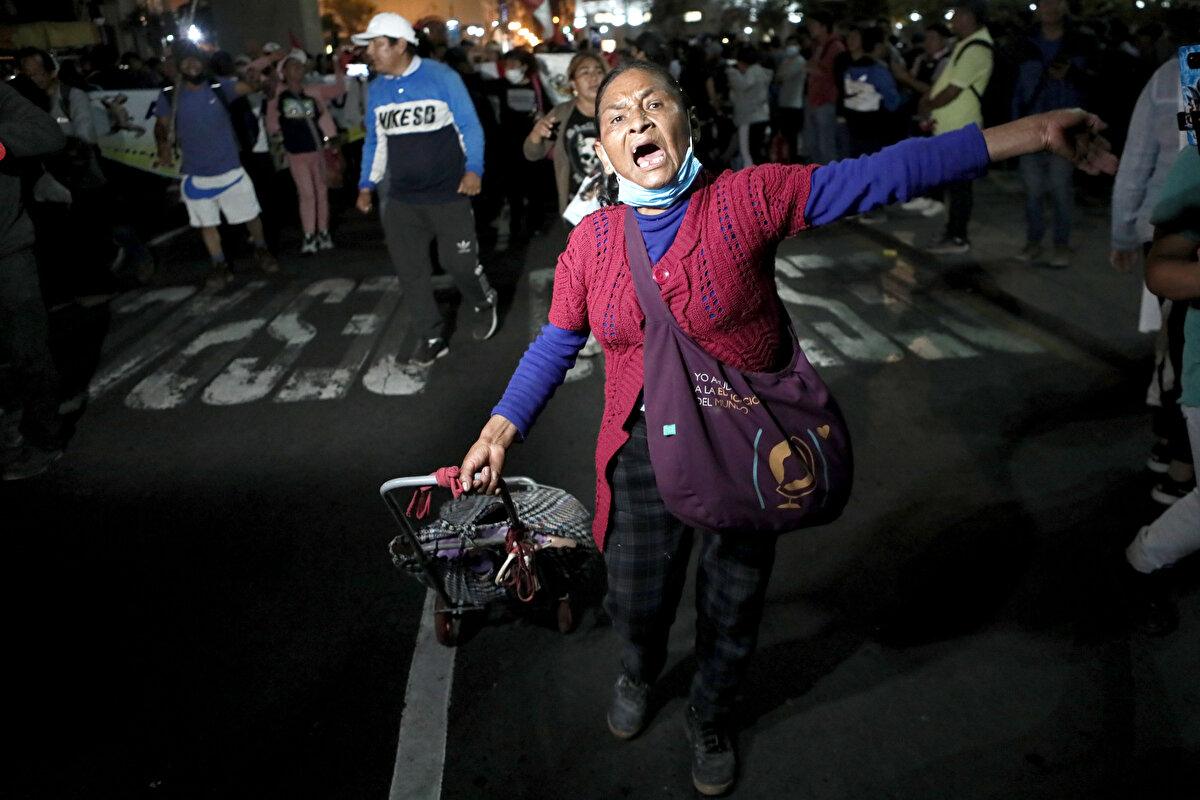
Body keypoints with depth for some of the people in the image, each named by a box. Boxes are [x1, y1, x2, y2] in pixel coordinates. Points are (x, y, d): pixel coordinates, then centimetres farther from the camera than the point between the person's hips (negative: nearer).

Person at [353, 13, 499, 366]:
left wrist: (473, 168, -16)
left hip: (448, 193, -4)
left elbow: (469, 126, -5)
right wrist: (367, 184, 11)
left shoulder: (441, 77, -7)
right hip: (402, 199, 5)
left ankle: (484, 304, 31)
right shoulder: (376, 89, 7)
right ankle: (430, 338, 17)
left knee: (459, 261, -1)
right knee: (410, 271, 4)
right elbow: (375, 140, 15)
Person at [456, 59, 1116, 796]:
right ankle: (639, 674, 56)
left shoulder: (748, 199, -13)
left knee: (733, 613, 17)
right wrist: (500, 431, 1)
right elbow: (556, 345, 6)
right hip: (644, 452, 2)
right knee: (635, 603, 17)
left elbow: (880, 177, -17)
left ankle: (710, 720, 50)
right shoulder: (590, 242, -4)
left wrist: (1032, 134, -21)